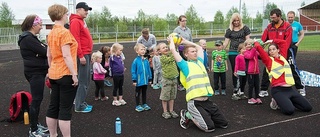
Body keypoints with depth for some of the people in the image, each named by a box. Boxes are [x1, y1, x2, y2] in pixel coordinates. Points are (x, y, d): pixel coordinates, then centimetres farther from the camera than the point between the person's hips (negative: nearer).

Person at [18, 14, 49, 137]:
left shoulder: (31, 38, 15)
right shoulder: (28, 38, -17)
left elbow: (42, 49, 10)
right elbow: (44, 52, -21)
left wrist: (48, 47, -10)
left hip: (37, 72, 10)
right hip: (35, 73, -10)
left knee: (37, 99, 16)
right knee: (36, 99, -4)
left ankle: (35, 125, 28)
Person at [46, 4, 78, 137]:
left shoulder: (51, 33, 10)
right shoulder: (64, 32, -15)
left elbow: (49, 55, 15)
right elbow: (66, 55, -21)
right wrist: (74, 74, -19)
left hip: (54, 74, 9)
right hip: (65, 74, -8)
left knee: (53, 106, 13)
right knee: (65, 109, -2)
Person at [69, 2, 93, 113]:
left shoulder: (81, 21, 19)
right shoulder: (75, 21, -11)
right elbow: (76, 40, -19)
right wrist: (81, 56, -22)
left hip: (86, 54, 10)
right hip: (82, 55, -10)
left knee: (86, 81, 14)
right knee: (83, 81, -6)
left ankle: (82, 102, 23)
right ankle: (79, 106, 2)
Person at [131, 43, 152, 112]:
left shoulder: (146, 60, -1)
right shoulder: (136, 61, -14)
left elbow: (149, 70, 6)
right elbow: (133, 71, -11)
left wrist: (150, 79, 8)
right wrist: (134, 80, -12)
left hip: (145, 80, 4)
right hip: (139, 81, -4)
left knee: (144, 93, 19)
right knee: (138, 93, 11)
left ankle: (144, 104, 33)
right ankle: (138, 106, 22)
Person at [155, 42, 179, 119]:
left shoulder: (171, 54, 7)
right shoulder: (162, 57, -13)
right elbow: (169, 59, -24)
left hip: (174, 79, 6)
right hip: (166, 79, -6)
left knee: (172, 96, 14)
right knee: (165, 97, 5)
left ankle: (171, 111, 25)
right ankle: (165, 112, 17)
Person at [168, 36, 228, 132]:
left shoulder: (200, 62, 17)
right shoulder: (185, 65, -2)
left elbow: (199, 48, 33)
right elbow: (172, 49, -6)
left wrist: (185, 41, 32)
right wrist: (171, 40, 14)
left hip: (207, 101, 7)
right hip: (195, 103, -7)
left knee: (224, 124, 7)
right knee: (210, 127, -15)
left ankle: (199, 116, 21)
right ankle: (188, 115, 6)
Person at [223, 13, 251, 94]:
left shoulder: (245, 28, 4)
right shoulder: (229, 30, 9)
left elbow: (248, 40, 3)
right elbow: (226, 42, 9)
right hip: (232, 53, 2)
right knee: (234, 70, 6)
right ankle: (235, 87, 15)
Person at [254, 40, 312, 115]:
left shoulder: (283, 57, 15)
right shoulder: (268, 60, 1)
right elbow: (258, 47, -7)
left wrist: (272, 41, 28)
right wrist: (256, 42, 13)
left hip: (289, 89, 6)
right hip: (278, 90, -6)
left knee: (308, 108, 0)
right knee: (289, 110, -27)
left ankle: (286, 102, 16)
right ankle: (277, 102, 5)